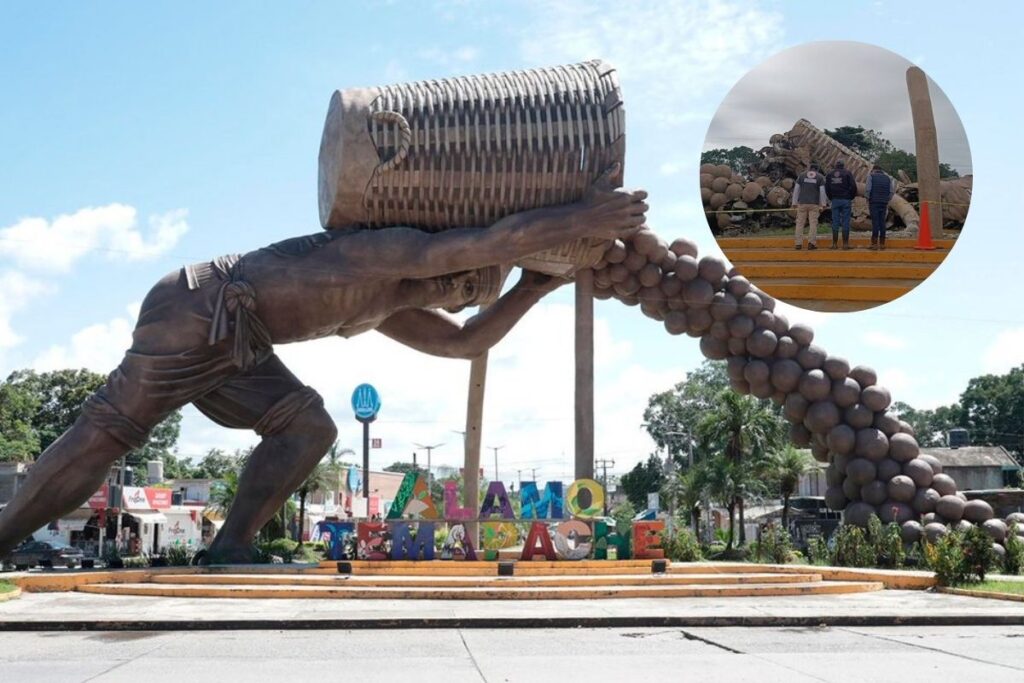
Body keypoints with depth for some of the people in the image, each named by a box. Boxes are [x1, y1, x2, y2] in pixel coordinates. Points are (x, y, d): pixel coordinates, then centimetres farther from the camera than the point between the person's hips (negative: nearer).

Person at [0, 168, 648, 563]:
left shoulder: (388, 306, 19)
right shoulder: (394, 251, -10)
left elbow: (467, 342, 25)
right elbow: (489, 241, -25)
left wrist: (535, 286, 22)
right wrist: (581, 219, -21)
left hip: (229, 346, 10)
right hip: (193, 311, -10)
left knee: (309, 426, -2)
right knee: (107, 432, -10)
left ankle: (231, 550, -7)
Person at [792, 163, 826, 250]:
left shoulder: (802, 175, 5)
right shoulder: (820, 177, 2)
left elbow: (796, 189, 1)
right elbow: (822, 191, -5)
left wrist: (794, 203, 4)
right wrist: (823, 205, -2)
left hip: (802, 203, 1)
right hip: (814, 204, -1)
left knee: (800, 223, 5)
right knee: (813, 223, 0)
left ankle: (799, 243, 0)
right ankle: (811, 243, -12)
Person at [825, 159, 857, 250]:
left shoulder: (830, 174, 8)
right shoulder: (847, 173, -1)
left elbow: (827, 188, 6)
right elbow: (853, 186, -8)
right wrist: (851, 197, 5)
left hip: (835, 201, 2)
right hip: (846, 200, -2)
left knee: (835, 222, 3)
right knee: (845, 222, -1)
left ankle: (835, 243, 1)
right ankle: (845, 243, -2)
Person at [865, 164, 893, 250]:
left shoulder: (871, 176, 2)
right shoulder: (888, 178, 14)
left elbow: (867, 189, -8)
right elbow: (891, 192, 8)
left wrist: (868, 200, 1)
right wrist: (887, 201, 14)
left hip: (874, 202, -3)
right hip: (884, 203, 3)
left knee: (875, 222, -6)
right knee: (882, 222, 5)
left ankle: (874, 243, -10)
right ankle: (882, 243, 4)